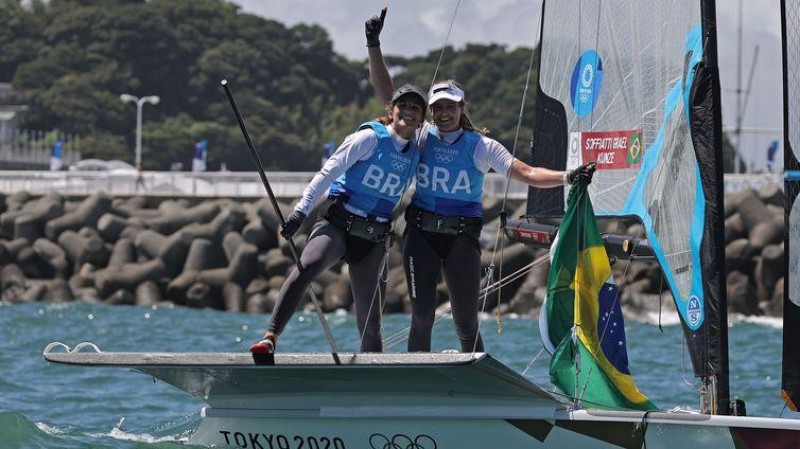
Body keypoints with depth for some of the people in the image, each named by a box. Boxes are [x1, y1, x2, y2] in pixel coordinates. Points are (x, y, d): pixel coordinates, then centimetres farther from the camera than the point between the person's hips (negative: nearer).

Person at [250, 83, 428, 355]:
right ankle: (270, 338, -40)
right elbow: (329, 171, -8)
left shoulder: (415, 156, 11)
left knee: (370, 320, 0)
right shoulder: (371, 138, -3)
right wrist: (302, 210, -16)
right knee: (306, 267, -33)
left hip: (373, 241, 5)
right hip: (338, 225, -5)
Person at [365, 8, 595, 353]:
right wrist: (374, 45, 0)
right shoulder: (420, 135, 7)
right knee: (422, 315, -6)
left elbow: (527, 174, 0)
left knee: (466, 323, -4)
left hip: (462, 237, -1)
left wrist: (567, 177, -14)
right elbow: (385, 92, 6)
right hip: (421, 234, 1)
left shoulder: (482, 146, 3)